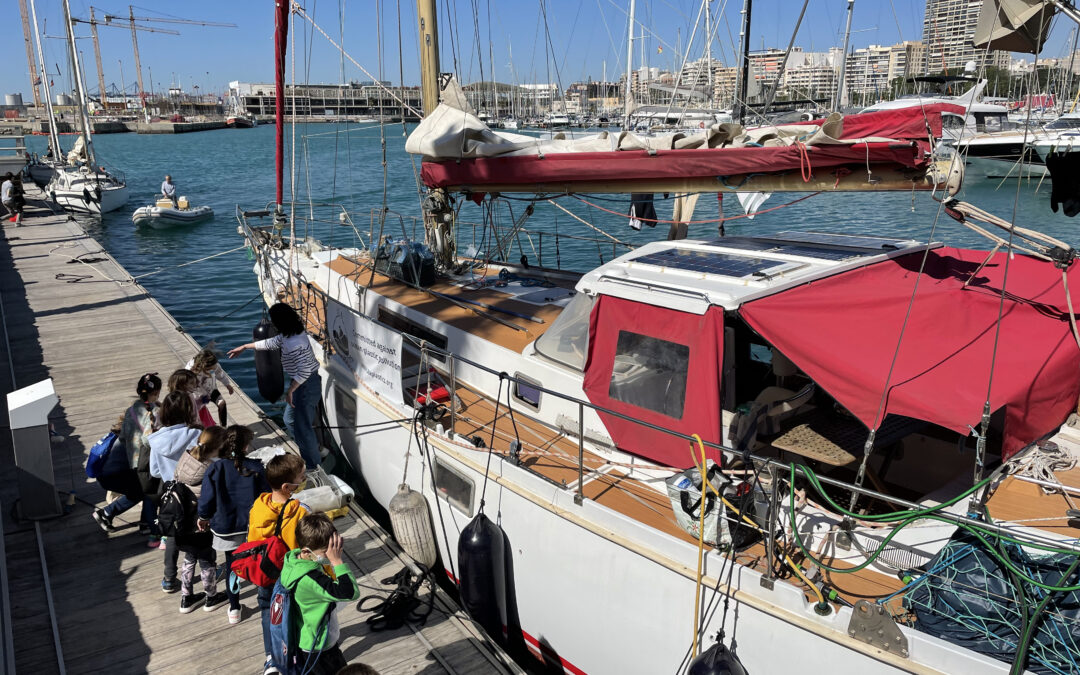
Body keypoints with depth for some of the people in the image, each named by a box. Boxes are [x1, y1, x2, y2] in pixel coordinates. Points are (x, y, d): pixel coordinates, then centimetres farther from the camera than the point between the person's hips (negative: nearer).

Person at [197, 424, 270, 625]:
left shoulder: (215, 469, -14)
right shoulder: (256, 468, -14)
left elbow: (206, 500, -9)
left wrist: (204, 518, 11)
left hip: (227, 528, 0)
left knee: (232, 566, 17)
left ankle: (234, 609, 27)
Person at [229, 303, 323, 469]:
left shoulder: (294, 344, -29)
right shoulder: (288, 334, 3)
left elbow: (304, 371, -32)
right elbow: (271, 342, 20)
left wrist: (290, 391, -21)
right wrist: (244, 347, 28)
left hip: (306, 385, -11)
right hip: (300, 382, 11)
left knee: (302, 426, 1)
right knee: (290, 420, 24)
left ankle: (313, 465, 15)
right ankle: (314, 450, 35)